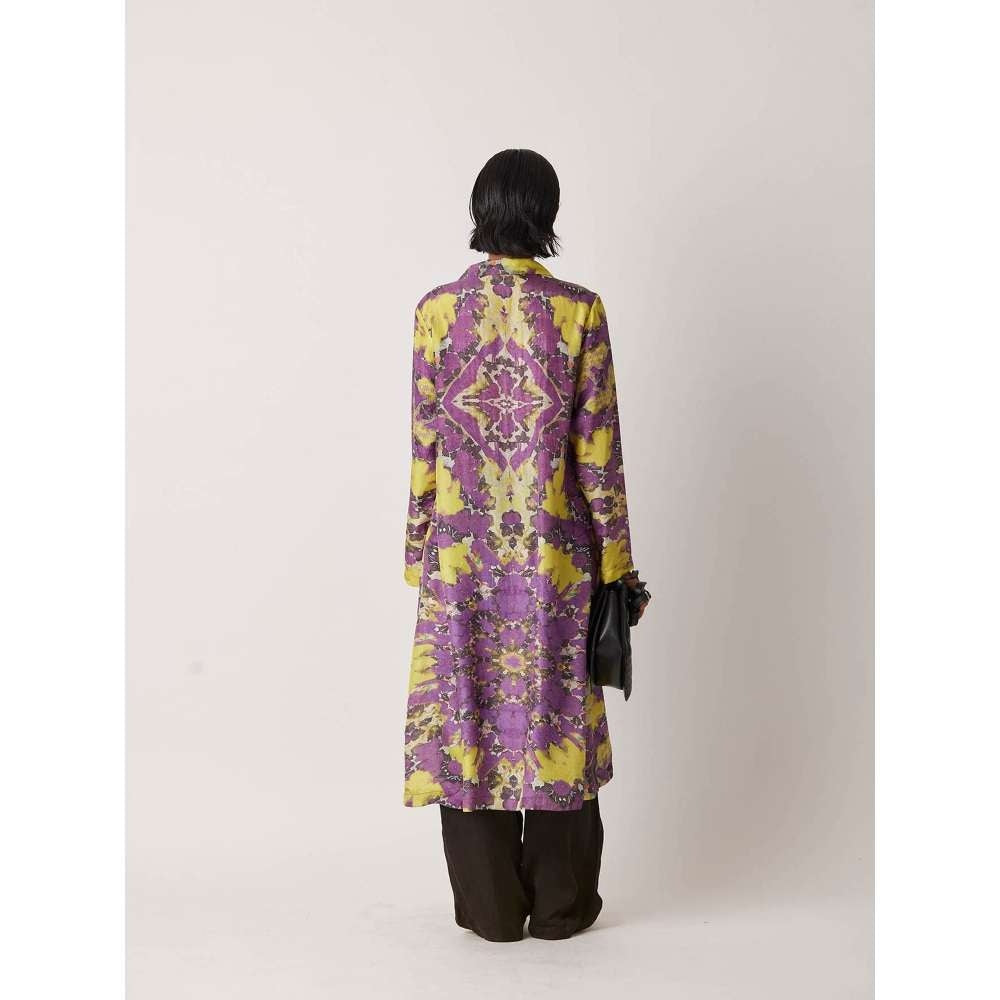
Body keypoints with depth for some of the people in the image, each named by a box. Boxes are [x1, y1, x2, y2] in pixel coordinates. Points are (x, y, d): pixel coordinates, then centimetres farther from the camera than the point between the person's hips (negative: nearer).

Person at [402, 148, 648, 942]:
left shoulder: (437, 310, -4)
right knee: (555, 712, 11)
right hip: (553, 553, 0)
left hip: (463, 555, 1)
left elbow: (425, 447, -2)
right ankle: (561, 905, 21)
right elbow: (598, 450, -6)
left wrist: (422, 552, 8)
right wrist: (615, 561, 3)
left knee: (470, 713, 10)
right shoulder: (580, 311, -7)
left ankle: (490, 907, 19)